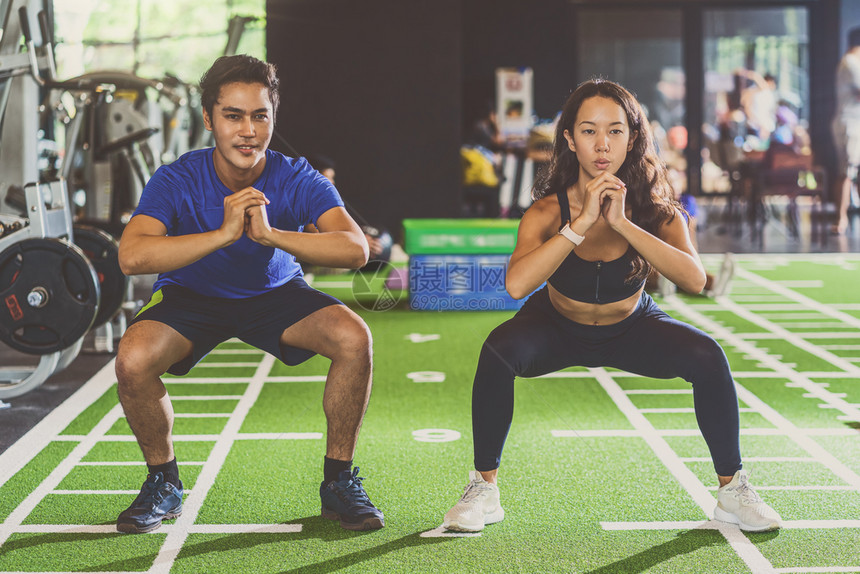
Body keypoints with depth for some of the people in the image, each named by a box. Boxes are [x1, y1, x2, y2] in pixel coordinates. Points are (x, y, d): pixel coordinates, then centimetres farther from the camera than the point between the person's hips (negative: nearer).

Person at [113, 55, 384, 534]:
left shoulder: (297, 180, -22)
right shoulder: (178, 181, -24)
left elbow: (355, 248, -37)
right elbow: (131, 256, -40)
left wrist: (271, 234, -49)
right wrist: (223, 233, -49)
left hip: (276, 293, 1)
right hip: (192, 297, 0)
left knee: (354, 338, -26)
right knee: (134, 359, -29)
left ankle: (340, 483, -5)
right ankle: (163, 485, -1)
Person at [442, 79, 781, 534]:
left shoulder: (655, 209, -22)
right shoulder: (549, 210, -26)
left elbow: (694, 279, -39)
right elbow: (516, 284, -43)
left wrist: (622, 223, -44)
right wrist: (582, 223, -46)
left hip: (630, 327, 1)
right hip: (558, 326, -1)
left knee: (707, 357, -23)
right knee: (500, 350, -31)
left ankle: (732, 489, -2)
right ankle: (484, 489, -12)